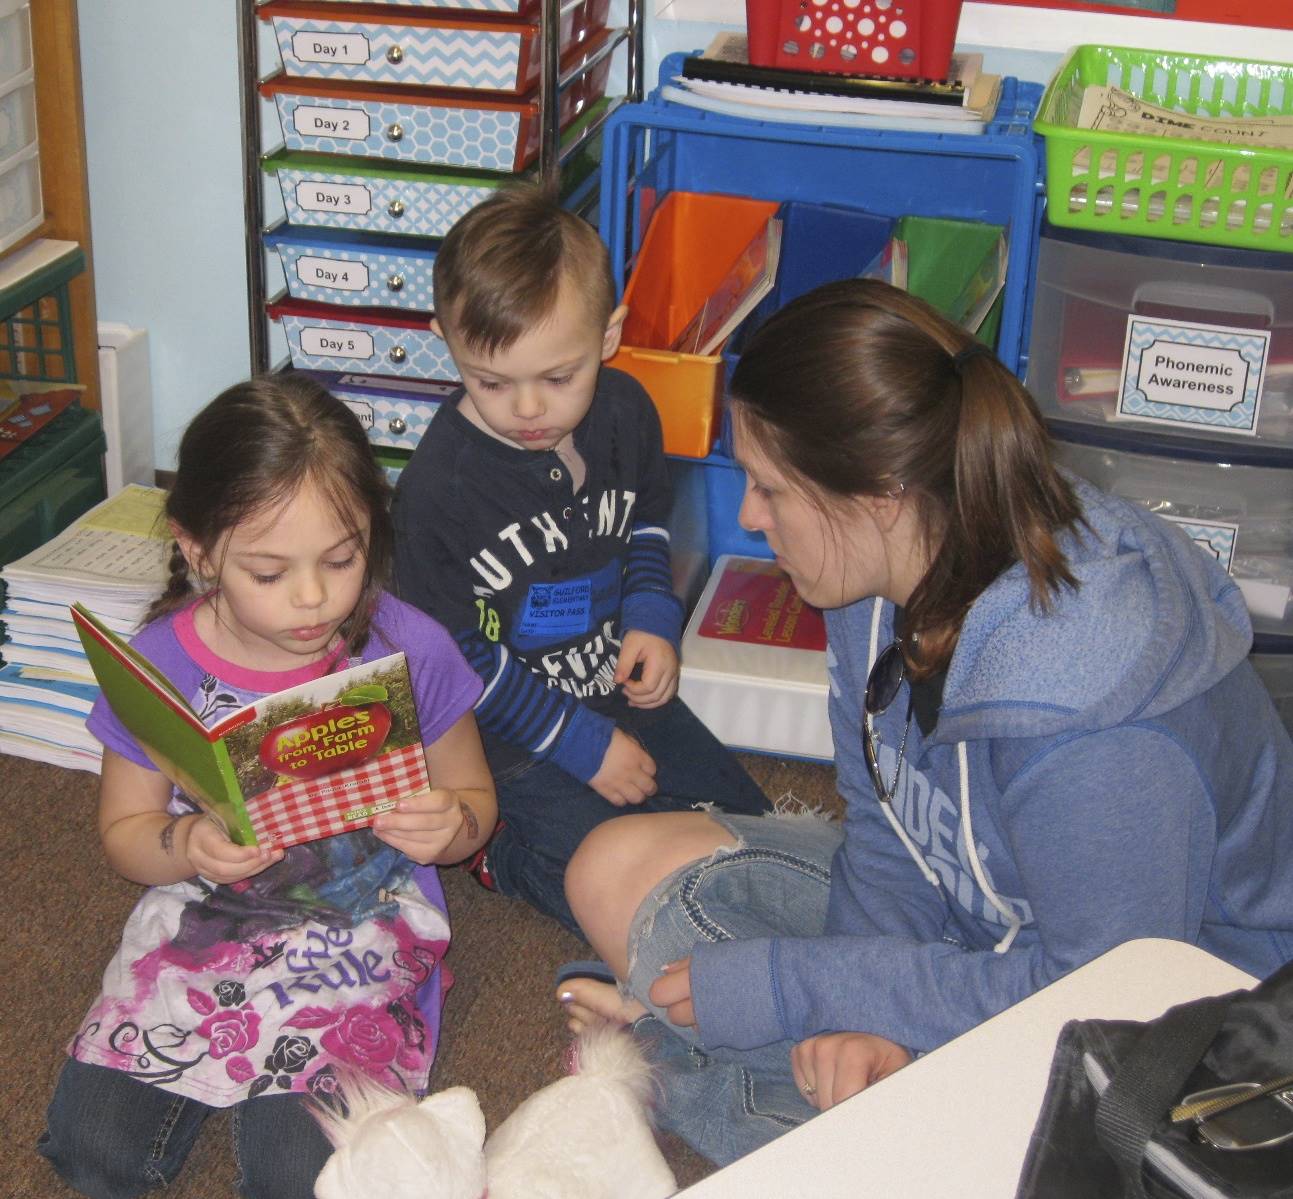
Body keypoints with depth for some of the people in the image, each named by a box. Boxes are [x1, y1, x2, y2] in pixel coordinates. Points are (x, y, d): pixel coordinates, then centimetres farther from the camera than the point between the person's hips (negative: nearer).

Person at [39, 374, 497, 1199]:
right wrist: (187, 847, -21)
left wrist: (450, 827, -23)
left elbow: (472, 795, 2)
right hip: (203, 924, 2)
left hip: (364, 933, -2)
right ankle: (221, 1075, 18)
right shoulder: (159, 667, -10)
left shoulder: (410, 651, -12)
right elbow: (123, 829, 2)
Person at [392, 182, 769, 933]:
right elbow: (459, 658, -17)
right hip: (518, 734, -6)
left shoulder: (625, 414, -8)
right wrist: (582, 745, -17)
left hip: (624, 694, 6)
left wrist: (654, 618, -5)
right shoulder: (439, 486, -24)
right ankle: (503, 847, 7)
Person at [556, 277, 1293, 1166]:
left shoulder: (1091, 729, -37)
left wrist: (796, 987, -24)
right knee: (622, 869, 2)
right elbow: (885, 826, -2)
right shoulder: (890, 575, -12)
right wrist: (865, 1008, -21)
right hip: (977, 911, 8)